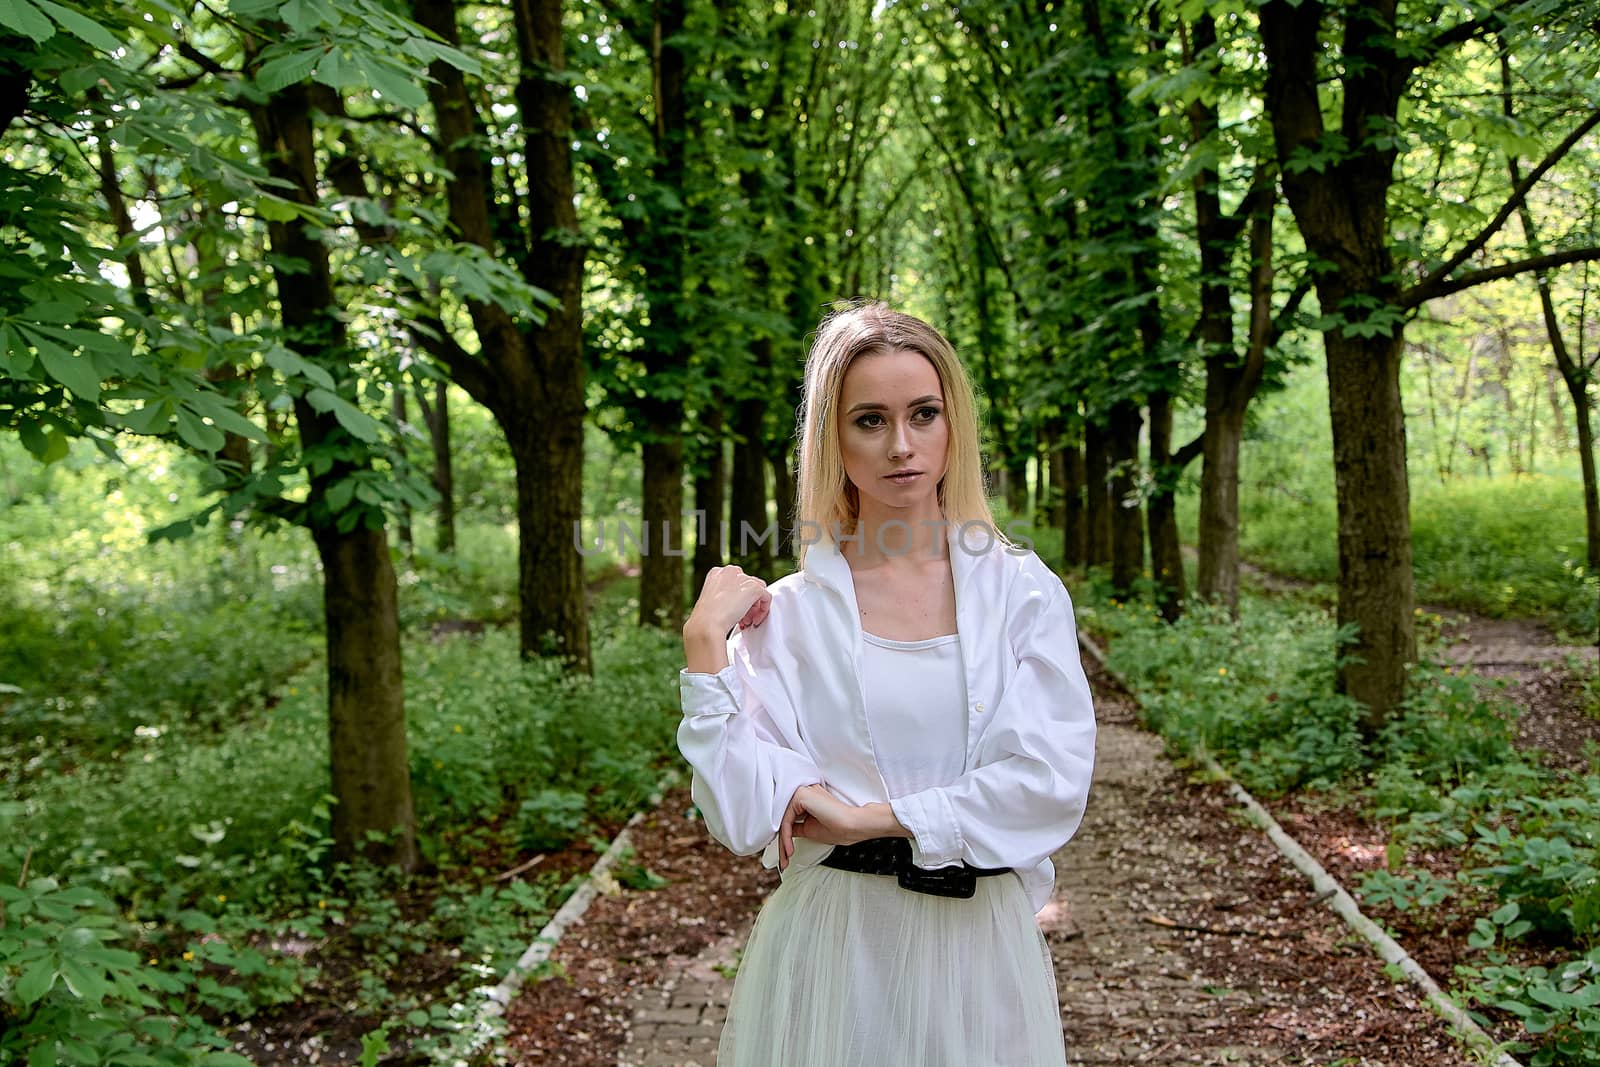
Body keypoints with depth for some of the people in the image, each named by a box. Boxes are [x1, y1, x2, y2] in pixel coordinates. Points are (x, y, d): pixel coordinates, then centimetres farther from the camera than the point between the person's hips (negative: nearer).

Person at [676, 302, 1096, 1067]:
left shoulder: (1022, 591, -1)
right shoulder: (785, 615, -3)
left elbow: (1054, 781, -12)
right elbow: (744, 818, -10)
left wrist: (865, 816, -13)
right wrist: (705, 643, -14)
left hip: (982, 946, 1)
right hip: (832, 951, -1)